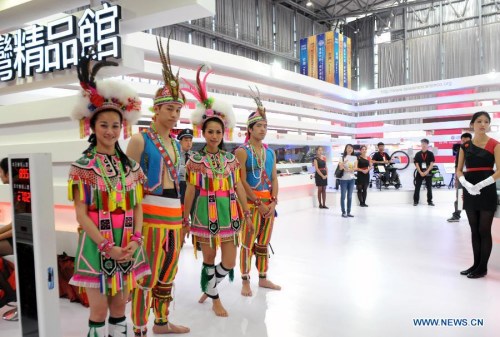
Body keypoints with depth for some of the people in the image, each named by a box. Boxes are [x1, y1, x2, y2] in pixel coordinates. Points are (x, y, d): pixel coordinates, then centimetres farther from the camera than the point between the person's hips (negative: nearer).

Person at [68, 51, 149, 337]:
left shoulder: (131, 166, 5)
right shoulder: (83, 166, -6)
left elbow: (138, 206, 6)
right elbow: (81, 213, -9)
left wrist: (136, 238, -9)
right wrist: (107, 246, -16)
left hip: (128, 245, 4)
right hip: (97, 245, -3)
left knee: (120, 306, 14)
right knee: (99, 309, 5)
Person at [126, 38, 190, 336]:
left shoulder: (176, 143, 14)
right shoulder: (140, 140, -7)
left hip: (174, 216, 7)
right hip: (149, 215, -7)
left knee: (167, 274, 18)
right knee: (146, 277, -1)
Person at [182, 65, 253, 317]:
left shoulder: (231, 159, 5)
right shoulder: (195, 160, -4)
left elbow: (238, 187, 7)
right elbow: (190, 190, -3)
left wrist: (247, 214, 7)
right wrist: (184, 217, -2)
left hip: (230, 213, 3)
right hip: (206, 213, -3)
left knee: (230, 261, 4)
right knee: (209, 257, 8)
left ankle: (208, 290, 28)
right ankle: (215, 298, 30)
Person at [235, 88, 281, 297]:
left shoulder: (270, 152, 12)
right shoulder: (242, 151, -6)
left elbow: (274, 178, 9)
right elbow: (242, 181, -12)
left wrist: (273, 202, -4)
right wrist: (259, 203, -15)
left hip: (269, 202, 6)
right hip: (251, 202, -6)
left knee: (264, 243, 14)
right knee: (248, 243, 0)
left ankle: (263, 278, 25)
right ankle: (245, 282, 11)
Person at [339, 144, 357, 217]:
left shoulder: (354, 158, 8)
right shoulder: (342, 157, -2)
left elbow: (356, 168, 0)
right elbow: (340, 168, -9)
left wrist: (349, 169, -20)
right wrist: (342, 164, -30)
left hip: (351, 179, 4)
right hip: (343, 179, -4)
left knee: (350, 196, 8)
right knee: (343, 196, -2)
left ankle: (348, 212, 14)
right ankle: (343, 212, 4)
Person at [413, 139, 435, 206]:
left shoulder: (430, 154, 1)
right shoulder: (418, 154, 3)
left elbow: (432, 164, -4)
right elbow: (416, 164, -1)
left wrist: (426, 172, -14)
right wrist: (421, 172, -12)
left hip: (428, 173, 0)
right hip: (420, 173, 0)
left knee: (429, 187, 5)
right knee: (417, 187, 0)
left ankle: (429, 201, 14)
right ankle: (415, 201, 6)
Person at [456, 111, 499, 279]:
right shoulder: (465, 146, 7)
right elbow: (459, 170, 7)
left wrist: (481, 185, -19)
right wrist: (467, 185, -12)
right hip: (469, 191, 4)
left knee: (484, 230, 1)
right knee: (474, 230, 11)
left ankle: (483, 267, 12)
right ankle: (476, 264, 22)